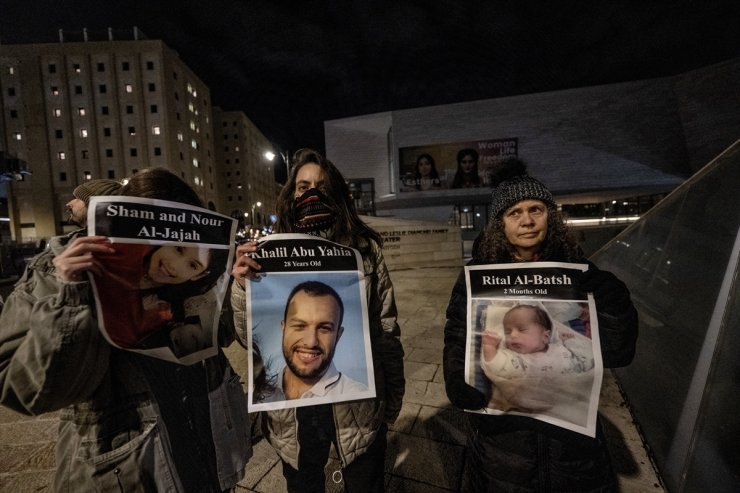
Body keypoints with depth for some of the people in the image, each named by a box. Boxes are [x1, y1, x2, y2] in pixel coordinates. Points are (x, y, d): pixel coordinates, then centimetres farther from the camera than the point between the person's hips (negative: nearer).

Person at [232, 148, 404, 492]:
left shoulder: (365, 250, -7)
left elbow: (386, 329, -2)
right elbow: (252, 338, -3)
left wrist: (393, 398, 3)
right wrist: (242, 285, -20)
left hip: (357, 403, 0)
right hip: (294, 406, 1)